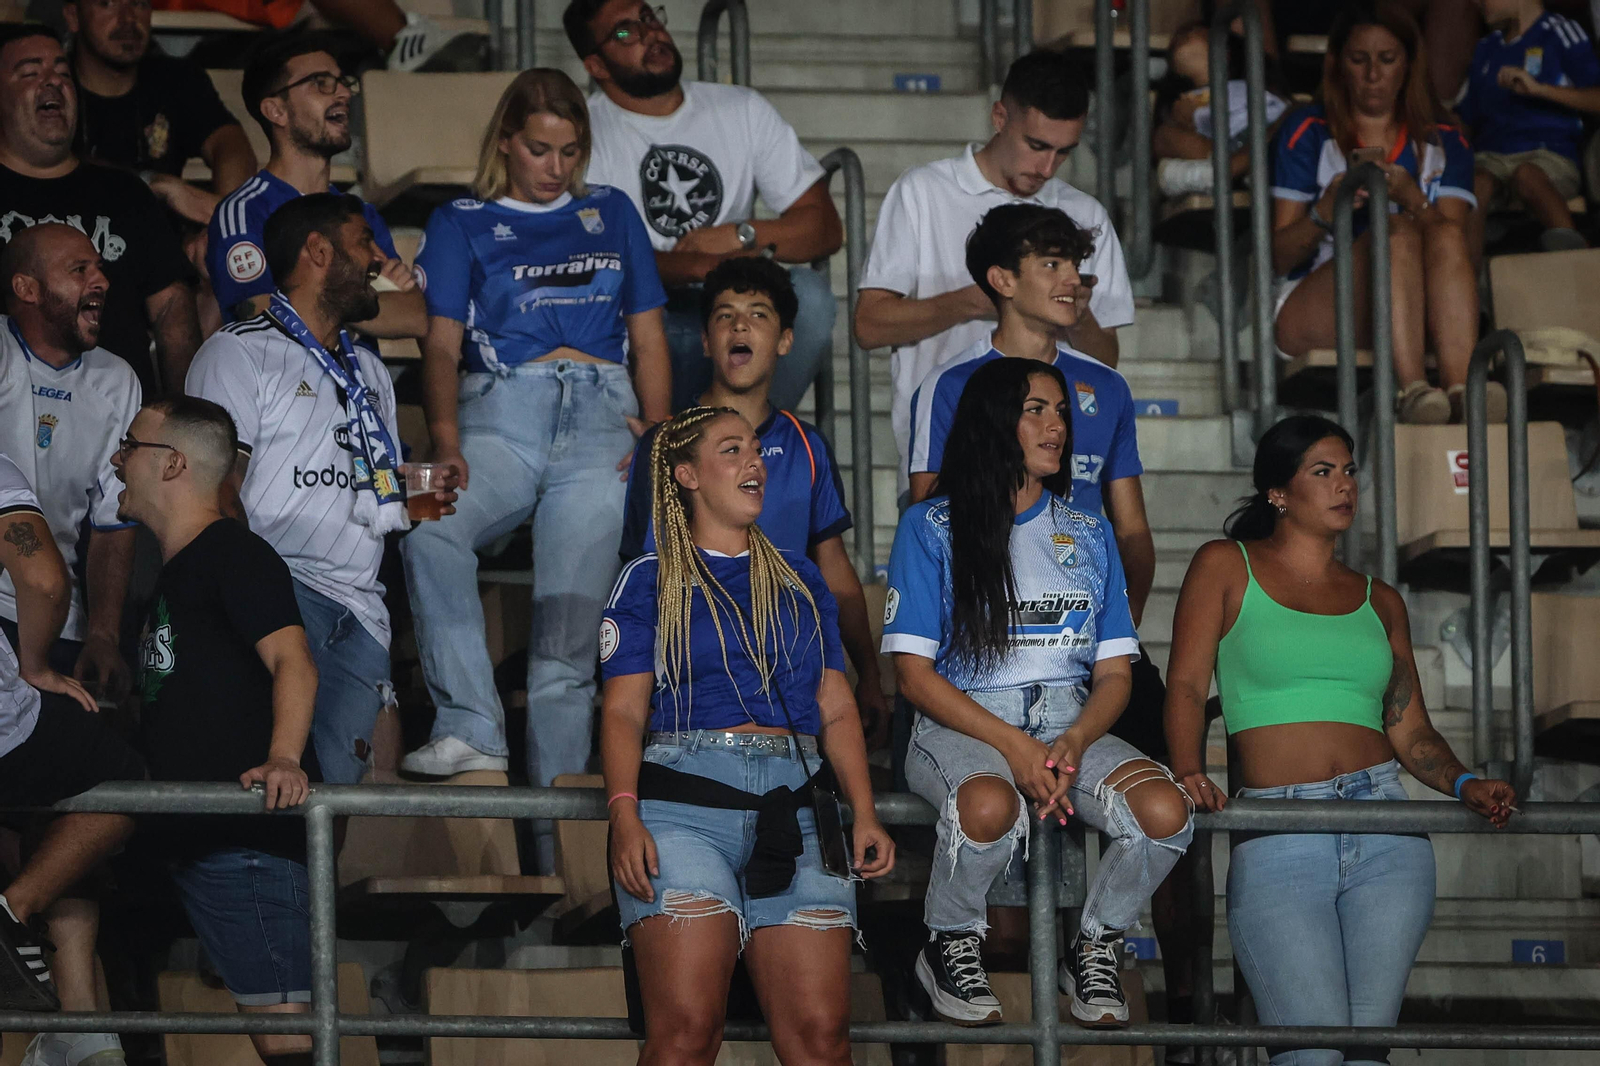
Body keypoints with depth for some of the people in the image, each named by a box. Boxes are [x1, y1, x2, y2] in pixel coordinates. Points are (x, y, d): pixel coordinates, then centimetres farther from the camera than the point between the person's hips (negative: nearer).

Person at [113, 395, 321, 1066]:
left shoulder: (233, 553, -7)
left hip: (250, 834, -10)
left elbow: (292, 659, -21)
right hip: (197, 836, 10)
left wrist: (283, 758, -36)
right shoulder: (175, 572, 24)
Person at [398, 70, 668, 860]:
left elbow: (648, 340, 23)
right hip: (501, 412, 0)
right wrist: (445, 438, -12)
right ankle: (473, 729, -36)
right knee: (429, 529, -35)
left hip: (602, 417, 0)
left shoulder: (611, 214, 24)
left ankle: (560, 842, -14)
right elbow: (443, 345, 7)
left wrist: (659, 436, 5)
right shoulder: (463, 223, 19)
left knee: (568, 635, -13)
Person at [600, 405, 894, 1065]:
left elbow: (836, 711, 19)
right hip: (683, 797, -3)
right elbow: (624, 711, 4)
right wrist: (625, 815, -13)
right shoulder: (650, 580, 13)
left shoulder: (801, 582, 24)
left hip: (795, 806, 3)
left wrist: (866, 814, 5)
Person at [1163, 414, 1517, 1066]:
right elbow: (1186, 685, 2)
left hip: (1383, 824, 4)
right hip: (1276, 836, -3)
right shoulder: (1226, 566, 11)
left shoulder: (1379, 601, 20)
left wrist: (1463, 785, -4)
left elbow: (1409, 729, 16)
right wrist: (1189, 774, -16)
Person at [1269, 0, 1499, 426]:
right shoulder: (1308, 133, 8)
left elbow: (1455, 244, 0)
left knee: (1445, 233, -27)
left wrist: (1413, 199, -20)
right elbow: (1278, 257, 0)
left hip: (1419, 317, 2)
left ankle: (1461, 387, -49)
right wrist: (1326, 211, -20)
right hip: (1312, 309, -2)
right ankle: (1412, 389, -51)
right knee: (1397, 229, -30)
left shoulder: (1443, 142, 16)